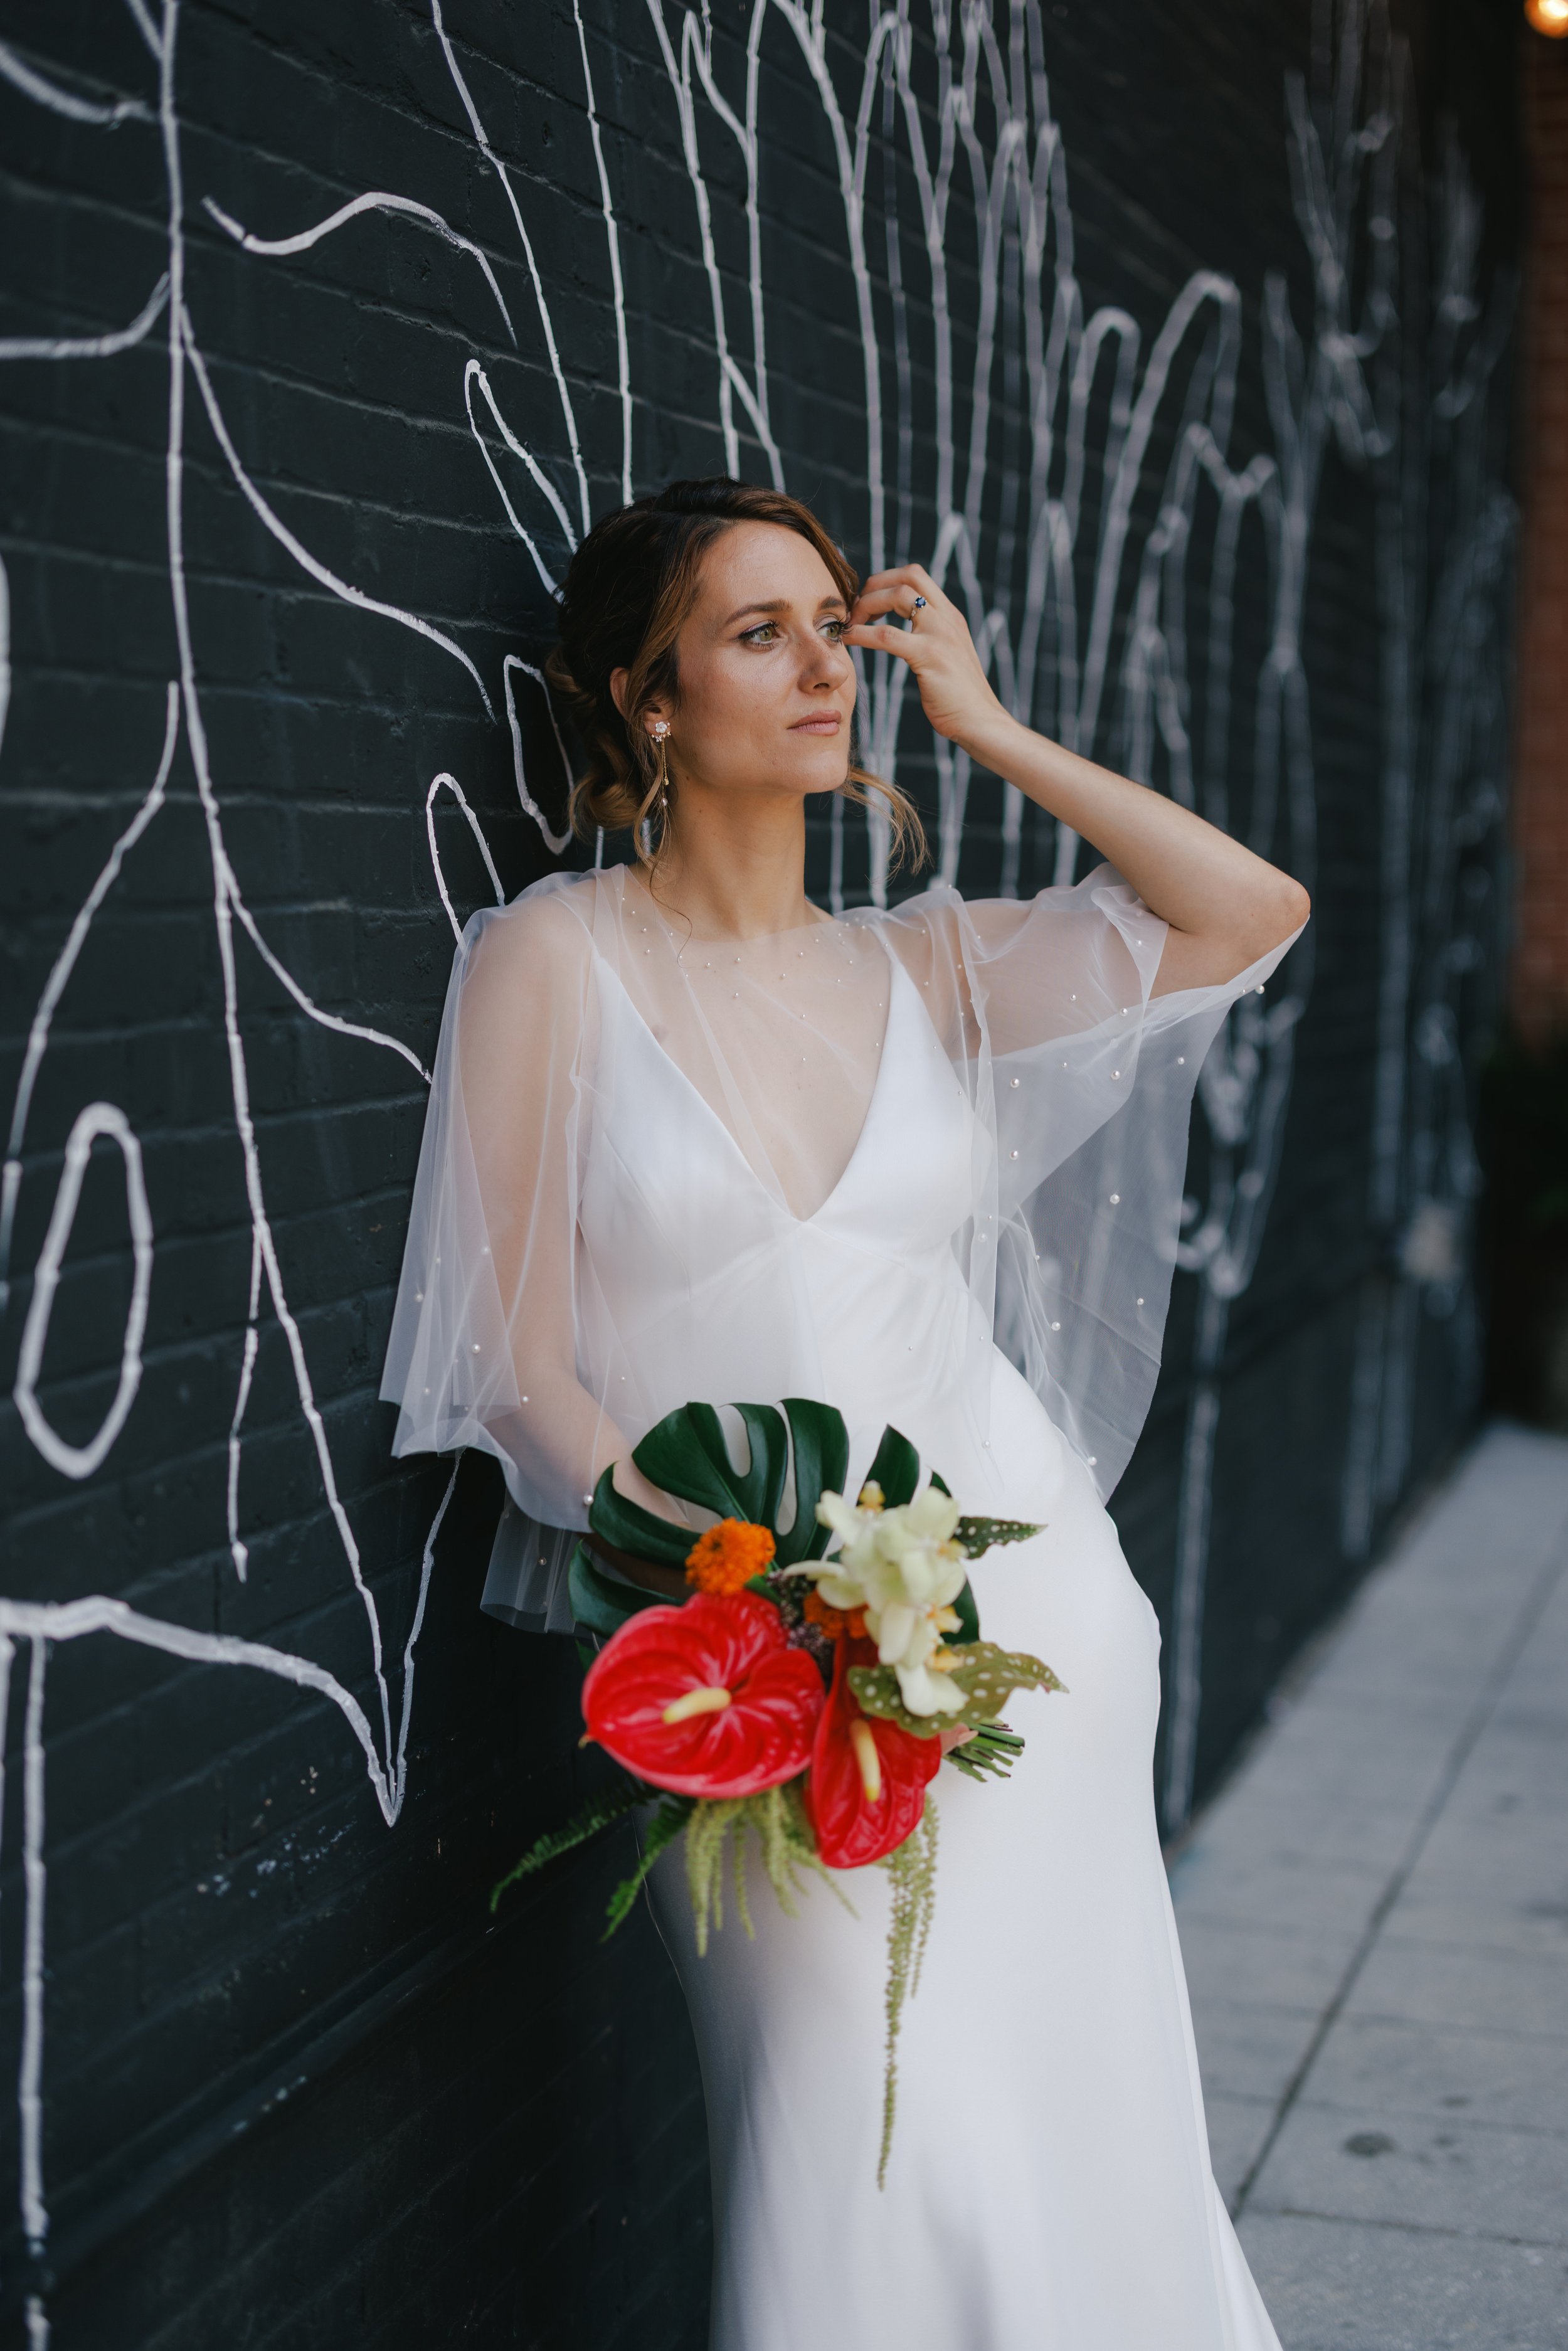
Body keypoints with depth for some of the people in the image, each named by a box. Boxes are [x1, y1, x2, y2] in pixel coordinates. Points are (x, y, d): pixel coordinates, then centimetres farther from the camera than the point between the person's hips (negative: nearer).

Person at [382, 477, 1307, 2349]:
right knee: (880, 2139, -10)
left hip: (1022, 1577, 4)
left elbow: (1250, 913, 7)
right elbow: (520, 1366, -4)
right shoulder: (558, 955, -2)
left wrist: (985, 727, 6)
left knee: (1068, 2114, 6)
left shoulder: (920, 965, 10)